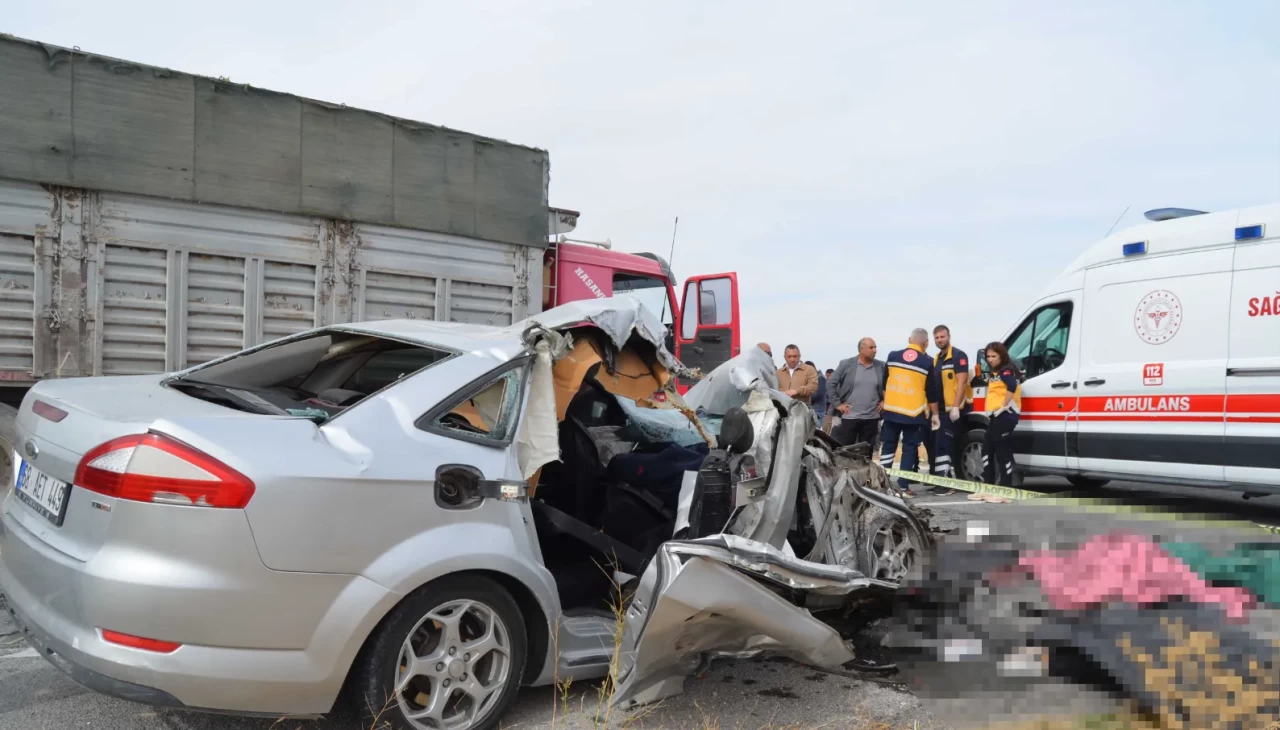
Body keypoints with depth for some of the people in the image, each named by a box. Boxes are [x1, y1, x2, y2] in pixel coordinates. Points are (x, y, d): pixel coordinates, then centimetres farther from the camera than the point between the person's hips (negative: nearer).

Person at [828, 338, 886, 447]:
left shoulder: (881, 366, 2)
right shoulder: (846, 364, -3)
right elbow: (831, 383, -1)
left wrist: (885, 400, 4)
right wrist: (837, 403, -5)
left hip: (871, 418, 2)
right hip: (848, 417, -2)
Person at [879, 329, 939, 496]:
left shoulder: (892, 356, 3)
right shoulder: (927, 362, -6)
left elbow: (884, 383, 11)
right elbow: (931, 392, -3)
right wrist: (935, 414, 7)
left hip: (891, 410, 3)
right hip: (914, 413, -3)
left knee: (888, 446, 12)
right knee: (909, 449, 4)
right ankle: (902, 487, 0)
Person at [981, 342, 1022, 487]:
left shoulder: (1006, 370, -10)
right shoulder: (995, 372, 20)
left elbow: (1012, 386, -30)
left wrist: (1004, 406, -27)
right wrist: (989, 413, 15)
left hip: (1005, 415, -11)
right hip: (996, 416, 11)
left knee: (1002, 451, -7)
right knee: (987, 449, 14)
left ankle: (1006, 487, -2)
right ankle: (988, 484, 20)